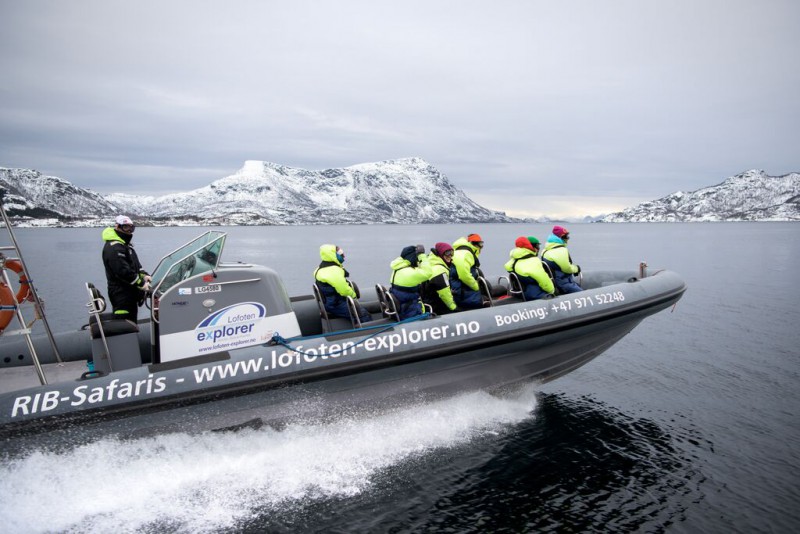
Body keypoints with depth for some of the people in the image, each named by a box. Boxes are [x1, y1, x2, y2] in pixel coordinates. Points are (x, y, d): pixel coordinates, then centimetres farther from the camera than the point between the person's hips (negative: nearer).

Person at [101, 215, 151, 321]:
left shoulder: (125, 244, 19)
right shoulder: (113, 247, -16)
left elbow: (134, 265, 24)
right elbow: (123, 271, -23)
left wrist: (143, 275, 5)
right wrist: (141, 284, -19)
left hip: (130, 292, 11)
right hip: (121, 293, -11)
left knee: (131, 321, 17)